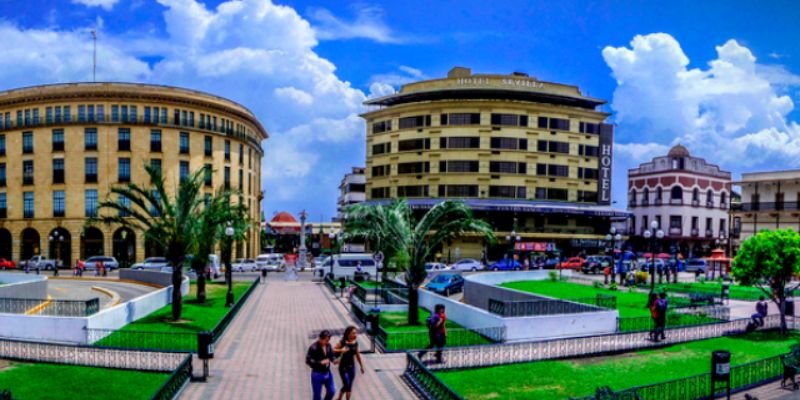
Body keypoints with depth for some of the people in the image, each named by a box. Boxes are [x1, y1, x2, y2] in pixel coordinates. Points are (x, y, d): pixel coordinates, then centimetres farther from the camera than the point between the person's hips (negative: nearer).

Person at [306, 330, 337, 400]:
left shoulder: (328, 345, -3)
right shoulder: (313, 347, -21)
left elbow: (332, 355, 10)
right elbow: (308, 361, -24)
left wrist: (334, 360, -13)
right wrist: (321, 362, -31)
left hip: (327, 373, 6)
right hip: (317, 374, -6)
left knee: (332, 391, 14)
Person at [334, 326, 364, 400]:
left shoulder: (355, 343, -3)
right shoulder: (342, 342, -17)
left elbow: (357, 354, 9)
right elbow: (333, 350, -21)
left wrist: (361, 366, 15)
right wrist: (341, 350, -38)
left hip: (352, 366, 5)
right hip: (343, 367, -5)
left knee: (350, 386, 10)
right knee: (346, 385, -4)